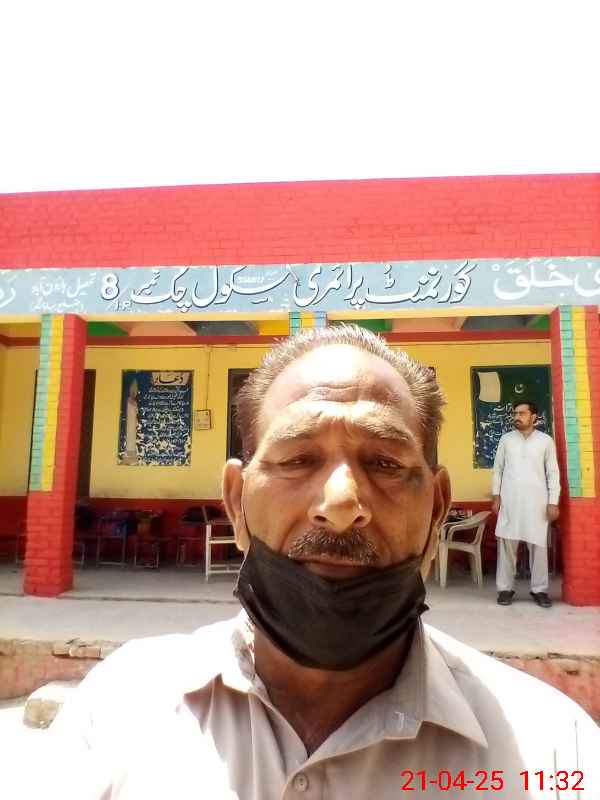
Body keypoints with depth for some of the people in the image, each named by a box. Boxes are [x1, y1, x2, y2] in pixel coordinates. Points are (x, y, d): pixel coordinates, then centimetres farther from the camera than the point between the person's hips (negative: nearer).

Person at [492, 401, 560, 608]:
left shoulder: (546, 441, 3)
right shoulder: (506, 439, 7)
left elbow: (553, 472, 3)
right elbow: (498, 468, 9)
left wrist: (553, 502, -3)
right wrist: (496, 496, 2)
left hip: (536, 501, -1)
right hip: (509, 500, 1)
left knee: (538, 545, 3)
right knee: (506, 544, 1)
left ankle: (539, 589, 15)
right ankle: (506, 588, 10)